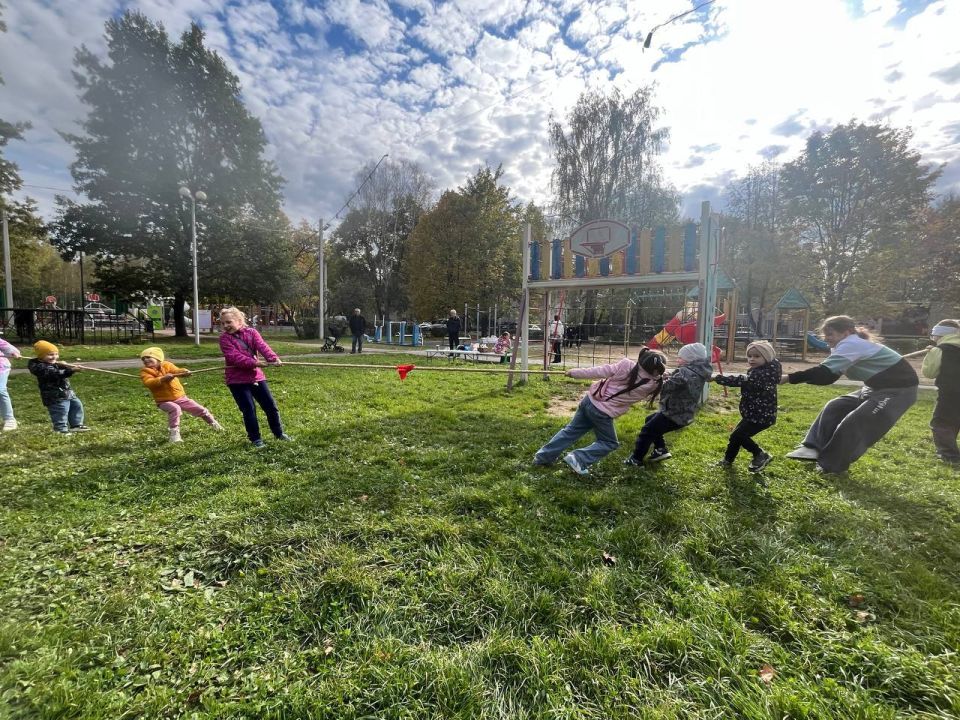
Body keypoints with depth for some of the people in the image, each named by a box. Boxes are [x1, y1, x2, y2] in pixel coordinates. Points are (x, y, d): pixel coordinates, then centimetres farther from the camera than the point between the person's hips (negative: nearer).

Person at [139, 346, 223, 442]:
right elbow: (149, 383, -25)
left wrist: (183, 372, -47)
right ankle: (174, 434, -27)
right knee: (175, 409, -36)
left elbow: (176, 371, -23)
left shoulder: (166, 365, -4)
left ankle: (214, 424, 31)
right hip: (164, 401, -2)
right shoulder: (145, 371, -6)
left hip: (180, 397, 2)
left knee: (200, 409, 5)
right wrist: (163, 379, -42)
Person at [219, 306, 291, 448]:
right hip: (237, 379, -3)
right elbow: (234, 357, -19)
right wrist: (254, 363, -32)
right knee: (249, 410, -3)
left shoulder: (251, 332, 3)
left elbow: (262, 346, -14)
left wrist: (273, 358, -33)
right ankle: (255, 439, 15)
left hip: (256, 375, 3)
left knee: (271, 405, 8)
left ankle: (279, 433, 27)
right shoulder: (224, 338, -4)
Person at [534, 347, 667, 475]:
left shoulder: (626, 365, -8)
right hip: (602, 412, -5)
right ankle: (578, 459, 5)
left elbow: (600, 371, -5)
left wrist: (574, 372, 2)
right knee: (610, 443, 19)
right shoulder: (651, 385, -11)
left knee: (571, 431, 20)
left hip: (589, 400, 5)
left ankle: (543, 456, 29)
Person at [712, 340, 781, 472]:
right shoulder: (758, 371, 9)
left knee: (738, 435, -11)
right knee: (737, 434, 16)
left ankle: (761, 455, 8)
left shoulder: (765, 373, -25)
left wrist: (717, 378, -36)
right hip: (754, 413, 10)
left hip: (761, 415, -10)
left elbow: (743, 380, -35)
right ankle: (728, 460, 30)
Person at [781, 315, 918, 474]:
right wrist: (797, 377, -12)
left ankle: (832, 465, 0)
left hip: (899, 389, -10)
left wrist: (789, 378, -33)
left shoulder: (851, 344, -24)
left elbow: (824, 372, -35)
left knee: (854, 423, -12)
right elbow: (829, 377, 3)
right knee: (835, 407, 4)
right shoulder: (847, 346, 6)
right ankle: (814, 449, 3)